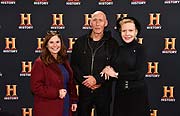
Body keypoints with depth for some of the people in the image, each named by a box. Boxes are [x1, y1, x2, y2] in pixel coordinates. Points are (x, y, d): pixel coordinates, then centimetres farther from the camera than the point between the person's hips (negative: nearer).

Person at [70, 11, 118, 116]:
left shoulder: (112, 43, -1)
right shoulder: (80, 42, 5)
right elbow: (73, 65, 3)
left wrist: (97, 79, -16)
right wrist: (84, 81, -10)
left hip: (104, 91, -1)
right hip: (84, 90, 1)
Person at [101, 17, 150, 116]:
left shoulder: (140, 48, -9)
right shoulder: (119, 49, 6)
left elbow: (140, 74, -17)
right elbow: (113, 66, 13)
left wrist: (117, 74, -11)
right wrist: (109, 69, -10)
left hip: (137, 94, -4)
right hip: (120, 93, 4)